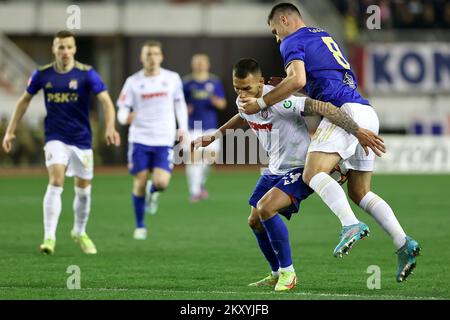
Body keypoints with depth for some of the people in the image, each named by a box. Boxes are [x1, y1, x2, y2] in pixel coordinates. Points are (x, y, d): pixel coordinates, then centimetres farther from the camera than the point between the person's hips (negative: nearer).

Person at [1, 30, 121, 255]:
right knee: (56, 182, -20)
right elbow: (25, 100, 11)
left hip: (82, 139, 1)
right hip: (55, 138, 0)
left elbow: (106, 101, -18)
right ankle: (49, 238, -20)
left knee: (83, 190, 9)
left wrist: (110, 127, -35)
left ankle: (80, 232, 34)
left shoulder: (86, 73, -10)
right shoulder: (42, 74, -3)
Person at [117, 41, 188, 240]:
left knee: (161, 182, -15)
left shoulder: (172, 79, 3)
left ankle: (153, 191, 23)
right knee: (139, 184, 0)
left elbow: (180, 103, 17)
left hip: (164, 140, 0)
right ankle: (140, 226, 18)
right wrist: (125, 117, -24)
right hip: (140, 139, 0)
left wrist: (183, 127, 7)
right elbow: (122, 110, -1)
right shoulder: (133, 82, -1)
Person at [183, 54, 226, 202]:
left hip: (210, 126, 2)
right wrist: (184, 109, -13)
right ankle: (194, 191, -5)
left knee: (211, 156, -4)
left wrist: (216, 101, -14)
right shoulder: (187, 83, 2)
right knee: (194, 157, -11)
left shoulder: (215, 82, 8)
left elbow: (222, 104, 8)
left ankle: (201, 183, 25)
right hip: (192, 126, -2)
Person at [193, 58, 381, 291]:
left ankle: (288, 272, -11)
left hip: (300, 168, -9)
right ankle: (277, 274, 29)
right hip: (275, 169, 9)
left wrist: (358, 130, -40)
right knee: (255, 221, 9)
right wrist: (216, 134, 22)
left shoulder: (277, 101, -31)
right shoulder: (243, 101, -3)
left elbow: (321, 107, -36)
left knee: (265, 209, -26)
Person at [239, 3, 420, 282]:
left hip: (345, 111, -9)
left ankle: (351, 225, -39)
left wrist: (261, 103, -7)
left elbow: (297, 81, -14)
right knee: (359, 192, 11)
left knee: (313, 173, -19)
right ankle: (404, 243, -2)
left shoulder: (292, 42, 3)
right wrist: (283, 86, 35)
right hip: (368, 113, 9)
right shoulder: (325, 36, 30)